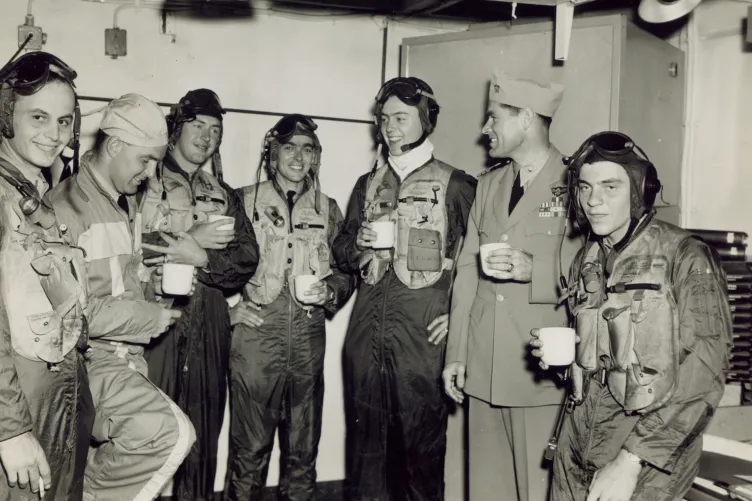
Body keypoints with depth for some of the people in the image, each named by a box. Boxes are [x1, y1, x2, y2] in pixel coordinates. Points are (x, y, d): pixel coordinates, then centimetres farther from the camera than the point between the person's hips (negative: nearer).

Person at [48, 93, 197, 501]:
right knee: (172, 432, -23)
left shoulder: (127, 203, 14)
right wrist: (151, 317, -11)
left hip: (126, 357, 8)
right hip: (92, 360, -8)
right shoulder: (69, 205, -13)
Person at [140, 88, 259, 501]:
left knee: (202, 433, 9)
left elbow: (246, 261, 5)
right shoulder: (143, 184, 4)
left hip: (208, 326, 4)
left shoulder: (225, 197, 17)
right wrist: (191, 239, -13)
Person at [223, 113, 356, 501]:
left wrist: (329, 291, -4)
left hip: (308, 338, 3)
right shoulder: (245, 201, 5)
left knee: (303, 449, 10)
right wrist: (237, 299, -6)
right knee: (250, 448, 1)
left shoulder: (327, 209, 12)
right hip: (257, 334, -2)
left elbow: (346, 271, 14)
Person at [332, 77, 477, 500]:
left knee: (422, 438, 3)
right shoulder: (368, 185, 14)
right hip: (367, 332, 5)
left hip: (422, 336, -4)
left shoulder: (455, 185, -1)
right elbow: (342, 251, 20)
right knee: (365, 437, 12)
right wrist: (359, 244, -1)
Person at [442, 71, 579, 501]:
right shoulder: (489, 185, 14)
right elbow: (468, 271, 12)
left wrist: (532, 269, -23)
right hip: (483, 369, 6)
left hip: (541, 373, -5)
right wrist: (456, 354, 10)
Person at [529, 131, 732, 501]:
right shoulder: (585, 262, 6)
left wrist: (631, 460, -21)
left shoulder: (686, 258, -11)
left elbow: (702, 379, -16)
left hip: (649, 456, -5)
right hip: (578, 443, 5)